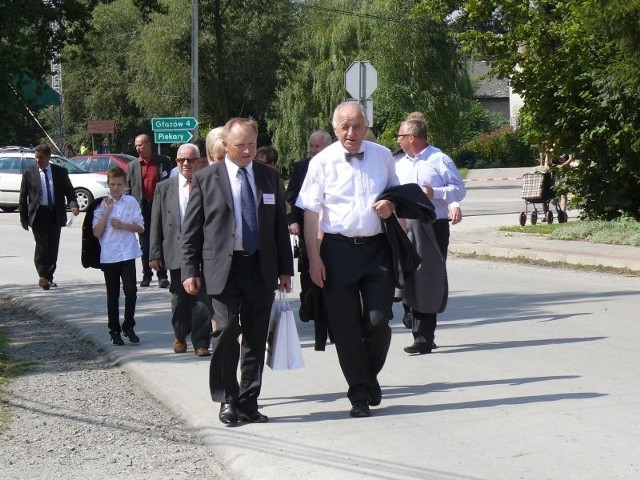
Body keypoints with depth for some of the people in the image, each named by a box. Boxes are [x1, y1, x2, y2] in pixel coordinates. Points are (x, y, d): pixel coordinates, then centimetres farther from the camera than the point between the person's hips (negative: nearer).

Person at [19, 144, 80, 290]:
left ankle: (49, 277, 16)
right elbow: (23, 197, 5)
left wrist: (73, 205, -14)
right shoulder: (29, 173, 2)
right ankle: (43, 276, -12)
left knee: (53, 247, 6)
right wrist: (23, 218, 1)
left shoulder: (61, 172, 5)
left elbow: (69, 191, 6)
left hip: (55, 214, 2)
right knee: (42, 246, -13)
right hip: (38, 214, -2)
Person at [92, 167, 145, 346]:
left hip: (128, 254, 0)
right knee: (112, 295, 7)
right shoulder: (102, 205, 0)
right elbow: (96, 232, -6)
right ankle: (114, 331, 16)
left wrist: (124, 225, -10)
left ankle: (128, 326, 9)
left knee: (130, 290, -9)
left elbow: (140, 228, 6)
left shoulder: (131, 202, 3)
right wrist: (107, 211, -10)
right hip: (108, 256, 0)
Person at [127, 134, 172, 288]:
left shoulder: (163, 161, 2)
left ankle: (162, 275, 4)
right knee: (144, 244, 7)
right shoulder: (133, 166, 8)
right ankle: (146, 274, 16)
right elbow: (128, 188, 7)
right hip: (141, 208, 2)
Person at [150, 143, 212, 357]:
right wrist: (155, 253, 1)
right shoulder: (164, 188, 7)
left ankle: (201, 342, 4)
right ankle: (180, 337, 31)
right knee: (180, 299, 12)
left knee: (202, 299, -4)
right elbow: (156, 224, 6)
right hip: (176, 252, 2)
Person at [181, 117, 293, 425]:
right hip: (223, 268, -3)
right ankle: (227, 400, 1)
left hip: (262, 269, 3)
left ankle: (248, 402, 14)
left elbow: (281, 225, 13)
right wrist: (190, 270, -4)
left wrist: (285, 268, 9)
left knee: (256, 338, 5)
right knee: (227, 330, -13)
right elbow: (191, 229, 2)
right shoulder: (206, 179, 2)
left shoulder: (270, 177, 11)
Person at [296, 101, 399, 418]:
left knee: (379, 321, -4)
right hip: (338, 251, -2)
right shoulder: (322, 162, -2)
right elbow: (310, 213, -3)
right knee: (346, 327, 2)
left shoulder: (382, 156, 7)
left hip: (377, 248, 2)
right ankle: (360, 394, 14)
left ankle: (370, 377, 23)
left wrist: (391, 205, -2)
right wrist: (314, 259, -9)